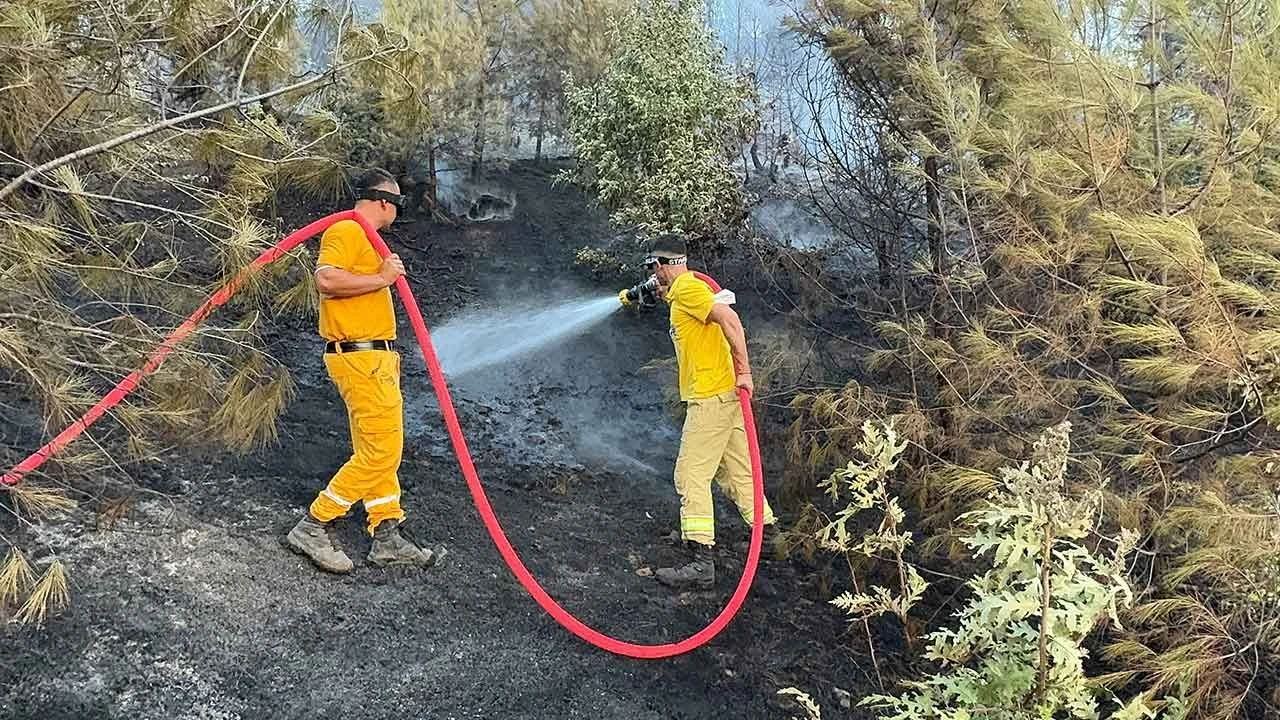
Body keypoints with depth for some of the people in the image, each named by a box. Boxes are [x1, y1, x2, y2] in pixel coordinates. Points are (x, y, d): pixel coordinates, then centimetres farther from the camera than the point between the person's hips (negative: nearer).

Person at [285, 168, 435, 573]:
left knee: (380, 451, 12)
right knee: (380, 452, -11)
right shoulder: (346, 231, -11)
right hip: (360, 357, -11)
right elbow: (326, 279, -27)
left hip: (376, 357, 11)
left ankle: (387, 537, 17)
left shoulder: (364, 237, 22)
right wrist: (382, 278, -20)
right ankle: (313, 527, -4)